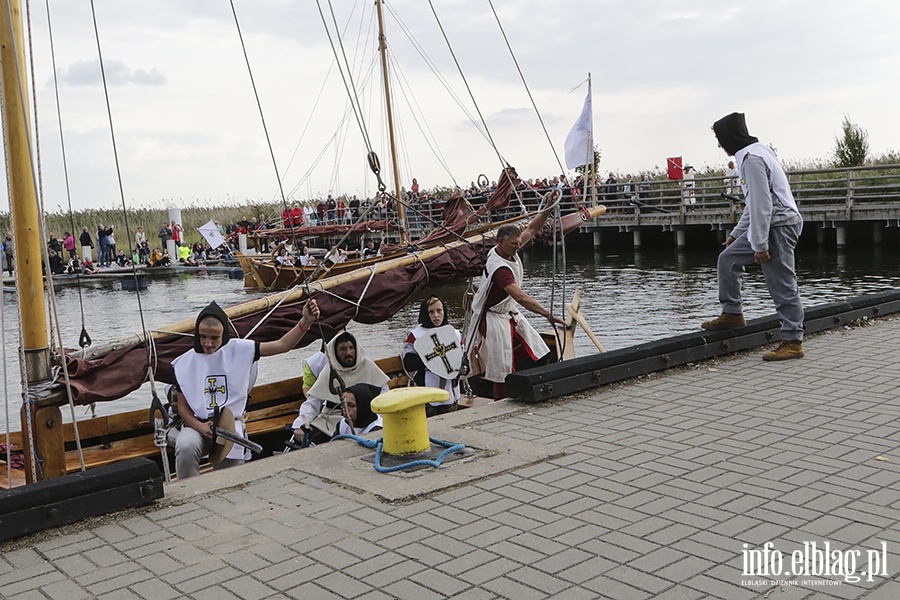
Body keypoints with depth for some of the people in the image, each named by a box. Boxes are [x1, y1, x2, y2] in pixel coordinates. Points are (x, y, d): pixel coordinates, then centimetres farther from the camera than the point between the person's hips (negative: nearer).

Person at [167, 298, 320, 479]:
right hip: (197, 424, 0)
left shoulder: (239, 350, 0)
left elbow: (282, 345, -4)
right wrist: (200, 427, -14)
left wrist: (305, 322, -19)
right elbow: (183, 407, 5)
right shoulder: (185, 363, 1)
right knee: (185, 447, -33)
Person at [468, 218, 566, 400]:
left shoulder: (510, 251, -4)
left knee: (537, 353, 5)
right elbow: (520, 297, -41)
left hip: (511, 315, 10)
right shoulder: (499, 268, -31)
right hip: (494, 319, -10)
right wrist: (548, 315, -46)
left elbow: (532, 229, 8)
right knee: (502, 371, -5)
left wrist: (548, 210, -4)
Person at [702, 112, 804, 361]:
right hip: (766, 224, 11)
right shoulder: (754, 153, 17)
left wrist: (760, 245, -22)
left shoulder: (751, 157, -16)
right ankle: (732, 313, 19)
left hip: (778, 226, -11)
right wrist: (736, 233, 26)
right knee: (728, 259, 13)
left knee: (782, 286, -6)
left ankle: (793, 342, -1)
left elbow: (762, 203, -22)